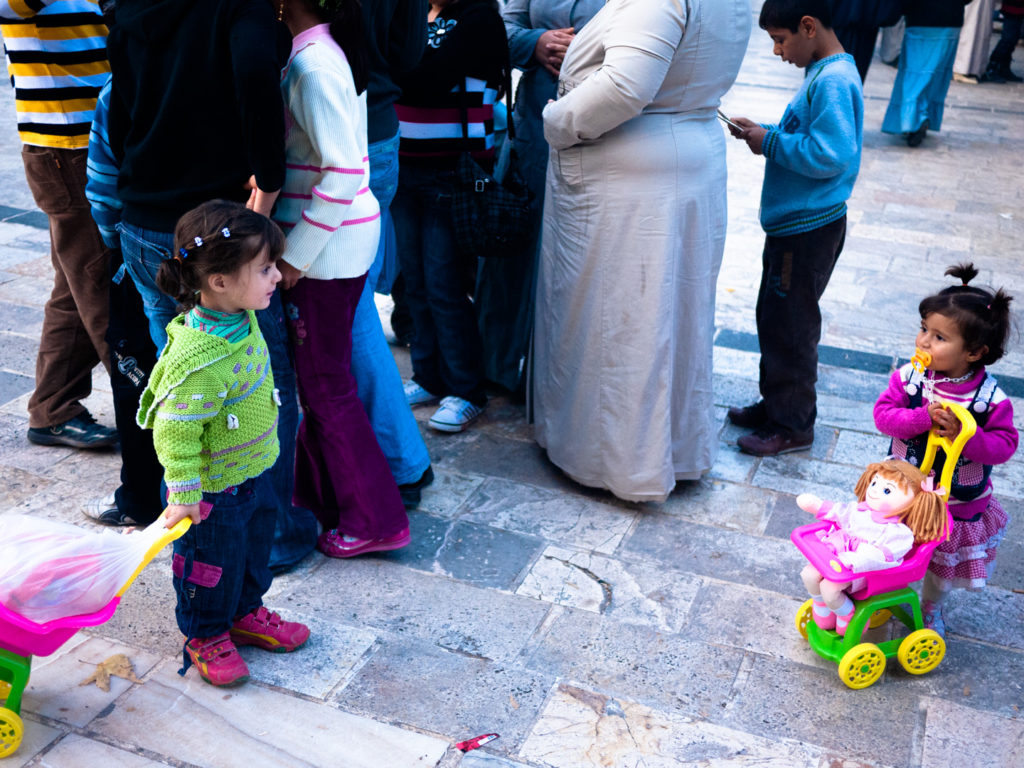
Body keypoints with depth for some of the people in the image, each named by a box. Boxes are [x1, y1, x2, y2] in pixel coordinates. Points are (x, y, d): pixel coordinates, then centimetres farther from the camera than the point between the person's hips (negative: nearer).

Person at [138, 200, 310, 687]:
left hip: (253, 471, 9)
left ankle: (245, 613, 49)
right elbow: (174, 432, -29)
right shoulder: (202, 361, -37)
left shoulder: (241, 318, -7)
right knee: (213, 563, 13)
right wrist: (184, 494, -22)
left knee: (255, 545, 25)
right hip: (212, 491, -9)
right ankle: (205, 636, 38)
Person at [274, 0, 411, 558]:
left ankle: (375, 520, 15)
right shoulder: (332, 47, 8)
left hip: (329, 244, -9)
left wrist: (296, 254, -19)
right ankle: (318, 492, 36)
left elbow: (342, 171, -24)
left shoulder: (312, 63, -20)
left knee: (325, 384, 3)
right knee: (314, 373, 20)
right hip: (343, 236, 9)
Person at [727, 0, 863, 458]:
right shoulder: (824, 73, 11)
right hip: (793, 225, 10)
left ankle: (793, 425, 14)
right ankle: (775, 403, 33)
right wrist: (763, 133, 6)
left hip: (809, 230, -10)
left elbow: (829, 154, -28)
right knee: (773, 317, 19)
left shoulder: (833, 81, -20)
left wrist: (770, 142, -18)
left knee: (788, 326, 0)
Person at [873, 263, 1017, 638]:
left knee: (944, 563, 22)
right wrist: (923, 417, -33)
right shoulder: (909, 377, -17)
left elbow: (1004, 445, -17)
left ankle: (930, 608, 49)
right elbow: (883, 413, -18)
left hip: (959, 503, 0)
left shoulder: (992, 399, -22)